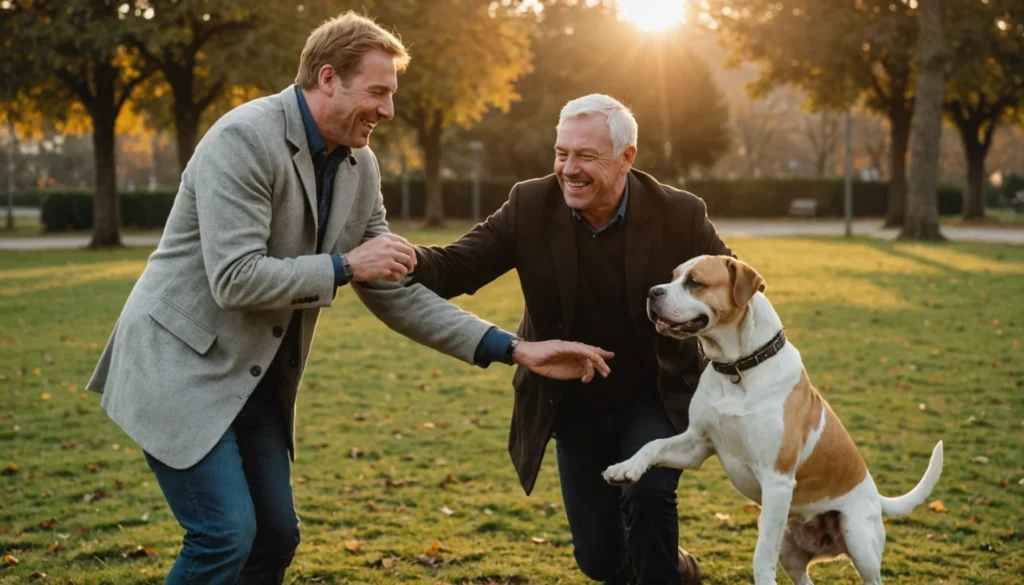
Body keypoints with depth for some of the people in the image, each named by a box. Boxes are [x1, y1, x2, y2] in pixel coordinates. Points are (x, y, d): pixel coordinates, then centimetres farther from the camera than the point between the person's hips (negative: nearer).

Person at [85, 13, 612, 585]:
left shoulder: (361, 167, 3)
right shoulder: (245, 138, -20)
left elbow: (393, 291, 6)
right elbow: (233, 279, -26)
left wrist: (511, 349, 0)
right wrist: (345, 265, -18)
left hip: (256, 378, 8)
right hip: (182, 368, -8)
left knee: (276, 537, 9)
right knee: (227, 536, -13)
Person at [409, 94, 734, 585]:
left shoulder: (679, 215, -16)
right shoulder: (531, 205, -14)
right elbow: (455, 267, -20)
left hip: (655, 399, -2)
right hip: (574, 407, 2)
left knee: (646, 491, -30)